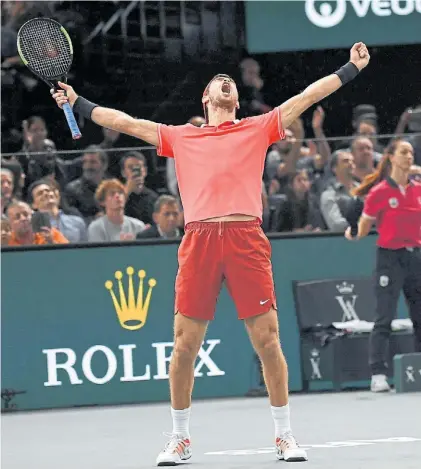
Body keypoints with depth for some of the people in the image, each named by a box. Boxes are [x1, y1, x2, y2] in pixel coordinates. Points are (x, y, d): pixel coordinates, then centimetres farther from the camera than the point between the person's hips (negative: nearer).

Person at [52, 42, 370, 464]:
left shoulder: (258, 129, 18)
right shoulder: (180, 137, 22)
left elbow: (307, 96, 19)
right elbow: (124, 122, 27)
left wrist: (352, 69, 18)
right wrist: (78, 104, 26)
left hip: (246, 236, -1)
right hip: (198, 238, 1)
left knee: (267, 340, -4)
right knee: (184, 345, 0)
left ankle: (284, 436, 7)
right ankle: (180, 439, 13)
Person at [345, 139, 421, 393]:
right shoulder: (379, 192, -6)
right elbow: (364, 227, -1)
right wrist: (353, 234, -20)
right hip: (390, 257, -5)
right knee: (384, 318, -9)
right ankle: (378, 375, -11)